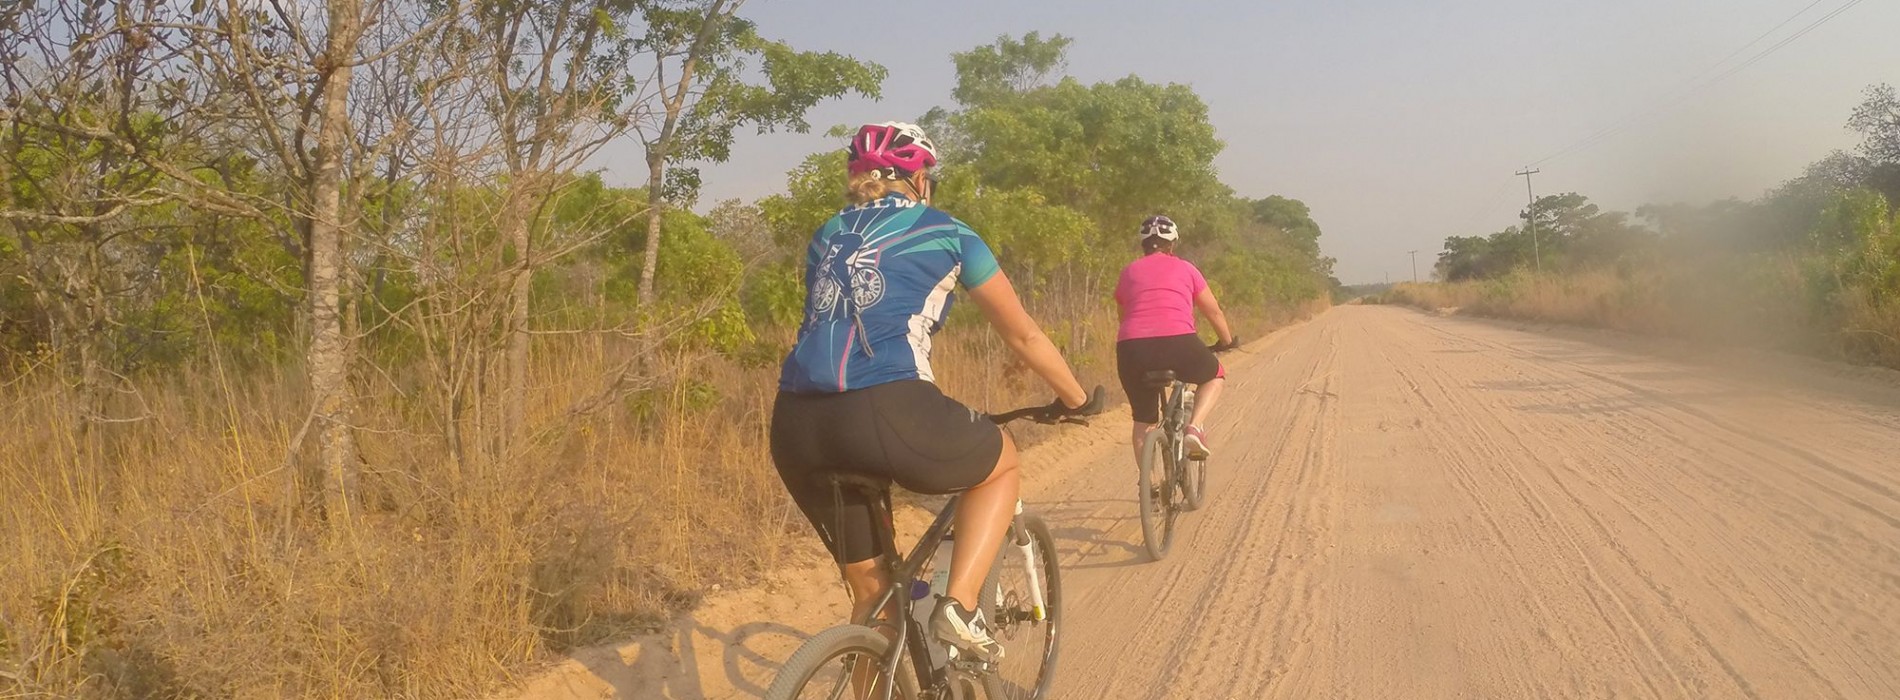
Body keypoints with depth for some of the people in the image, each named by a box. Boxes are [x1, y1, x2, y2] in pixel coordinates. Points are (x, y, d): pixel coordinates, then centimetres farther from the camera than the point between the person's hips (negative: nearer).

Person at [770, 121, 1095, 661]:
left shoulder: (826, 237, 26)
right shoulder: (945, 233, 14)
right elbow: (1023, 335, 21)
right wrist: (1076, 398, 37)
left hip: (796, 427, 5)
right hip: (886, 414, -5)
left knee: (870, 591, 23)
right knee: (1001, 462, 26)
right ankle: (960, 606, 10)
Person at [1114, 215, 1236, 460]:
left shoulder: (1129, 272, 22)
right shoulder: (1185, 269, 19)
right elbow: (1214, 312, 26)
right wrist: (1227, 341, 44)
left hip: (1131, 348, 2)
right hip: (1178, 344, -2)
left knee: (1143, 420, 22)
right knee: (1215, 376, 28)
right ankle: (1195, 428, 6)